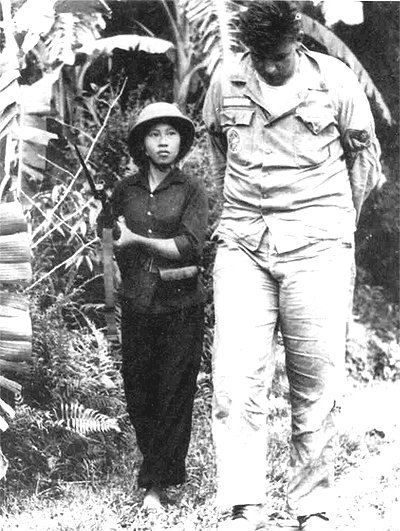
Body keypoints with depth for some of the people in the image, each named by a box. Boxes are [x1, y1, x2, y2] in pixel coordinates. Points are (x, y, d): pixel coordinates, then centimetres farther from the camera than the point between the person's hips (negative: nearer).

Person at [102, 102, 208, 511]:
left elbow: (191, 245, -11)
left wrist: (137, 241, -9)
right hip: (137, 305, 3)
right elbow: (114, 247, 11)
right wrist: (165, 268, 2)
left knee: (174, 393, -3)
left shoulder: (192, 190, 0)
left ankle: (156, 484, 1)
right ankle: (159, 463, 25)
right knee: (138, 392, 4)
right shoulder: (125, 190, 8)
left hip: (181, 307, -3)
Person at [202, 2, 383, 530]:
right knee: (235, 380, -10)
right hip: (243, 244, 2)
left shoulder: (336, 81, 0)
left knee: (315, 384, -1)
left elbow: (365, 156, 14)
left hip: (317, 246, -1)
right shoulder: (226, 81, 6)